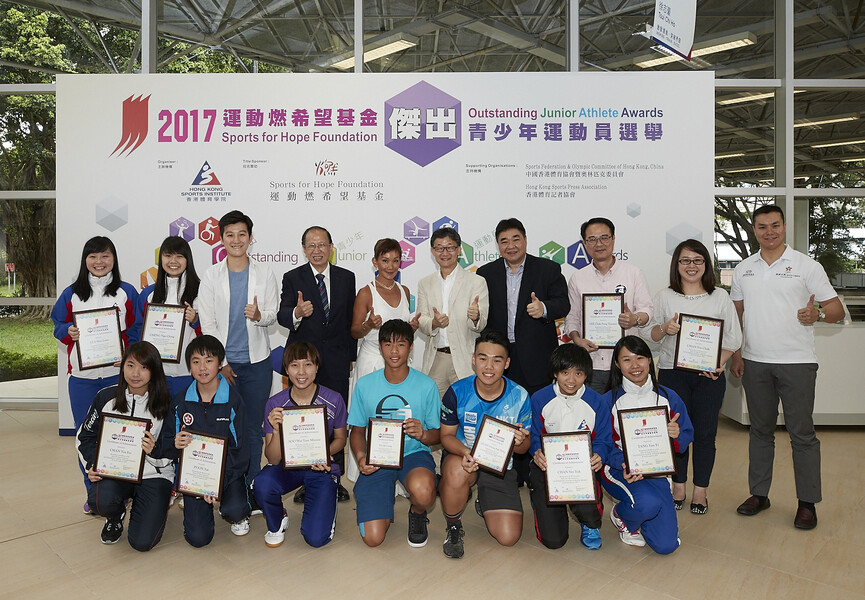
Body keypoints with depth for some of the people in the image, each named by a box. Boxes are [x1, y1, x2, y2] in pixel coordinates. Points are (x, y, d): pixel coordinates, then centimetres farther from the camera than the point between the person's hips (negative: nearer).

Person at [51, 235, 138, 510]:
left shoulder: (126, 292, 3)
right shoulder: (72, 294, 8)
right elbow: (59, 325, 12)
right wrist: (69, 332, -11)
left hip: (117, 374, -2)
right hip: (82, 376, 2)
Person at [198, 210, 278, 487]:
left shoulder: (264, 273, 3)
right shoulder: (211, 276, 2)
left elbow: (273, 315, 5)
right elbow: (207, 323, 0)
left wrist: (259, 315, -19)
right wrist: (221, 363, -4)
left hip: (257, 362, 0)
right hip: (222, 362, 0)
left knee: (253, 427, 6)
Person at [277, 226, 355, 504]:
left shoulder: (346, 277, 7)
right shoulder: (292, 278, 1)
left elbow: (351, 319, 10)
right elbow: (282, 315, -11)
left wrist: (351, 355, 10)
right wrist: (297, 312, -34)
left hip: (336, 359, 1)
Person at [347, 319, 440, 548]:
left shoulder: (426, 385, -5)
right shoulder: (365, 385, -1)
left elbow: (437, 434, 0)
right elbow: (357, 430, 8)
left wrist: (423, 435, -24)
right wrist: (360, 457, -13)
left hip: (414, 454, -1)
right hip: (376, 460, 1)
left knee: (423, 491, -37)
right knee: (373, 538, -13)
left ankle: (417, 514, 3)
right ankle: (383, 503, 23)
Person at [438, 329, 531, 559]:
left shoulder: (519, 396, -12)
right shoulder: (458, 392, -15)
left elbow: (524, 448, -2)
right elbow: (447, 435, -5)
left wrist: (519, 442, -28)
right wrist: (465, 452, -27)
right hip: (462, 457, -1)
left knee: (508, 537, -8)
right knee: (456, 471, -39)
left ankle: (484, 503, 28)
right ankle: (453, 526, -6)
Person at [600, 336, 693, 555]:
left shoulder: (669, 398, -1)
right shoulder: (609, 401, -8)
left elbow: (687, 437, 4)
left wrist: (677, 436, -20)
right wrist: (625, 464, -25)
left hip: (657, 473, 3)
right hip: (620, 470, -3)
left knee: (666, 545, -8)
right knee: (648, 503, -34)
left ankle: (642, 513, 25)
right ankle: (622, 516, 3)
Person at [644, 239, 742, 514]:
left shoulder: (720, 297, 7)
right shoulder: (665, 296, 6)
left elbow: (733, 337, 5)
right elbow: (649, 333, 7)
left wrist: (718, 363, -9)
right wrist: (665, 329, -14)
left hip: (709, 375, 0)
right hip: (672, 372, 0)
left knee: (705, 432, 4)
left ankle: (700, 491, 18)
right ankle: (678, 488, 19)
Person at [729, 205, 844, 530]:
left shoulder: (806, 265, 0)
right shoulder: (743, 269, 10)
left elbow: (837, 308, -1)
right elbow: (736, 315, 15)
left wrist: (817, 314, -23)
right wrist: (735, 354, 7)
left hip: (797, 362, -3)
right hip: (755, 363, 3)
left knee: (802, 433, 2)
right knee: (760, 430, 12)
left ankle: (807, 502, 14)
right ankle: (759, 494, 23)